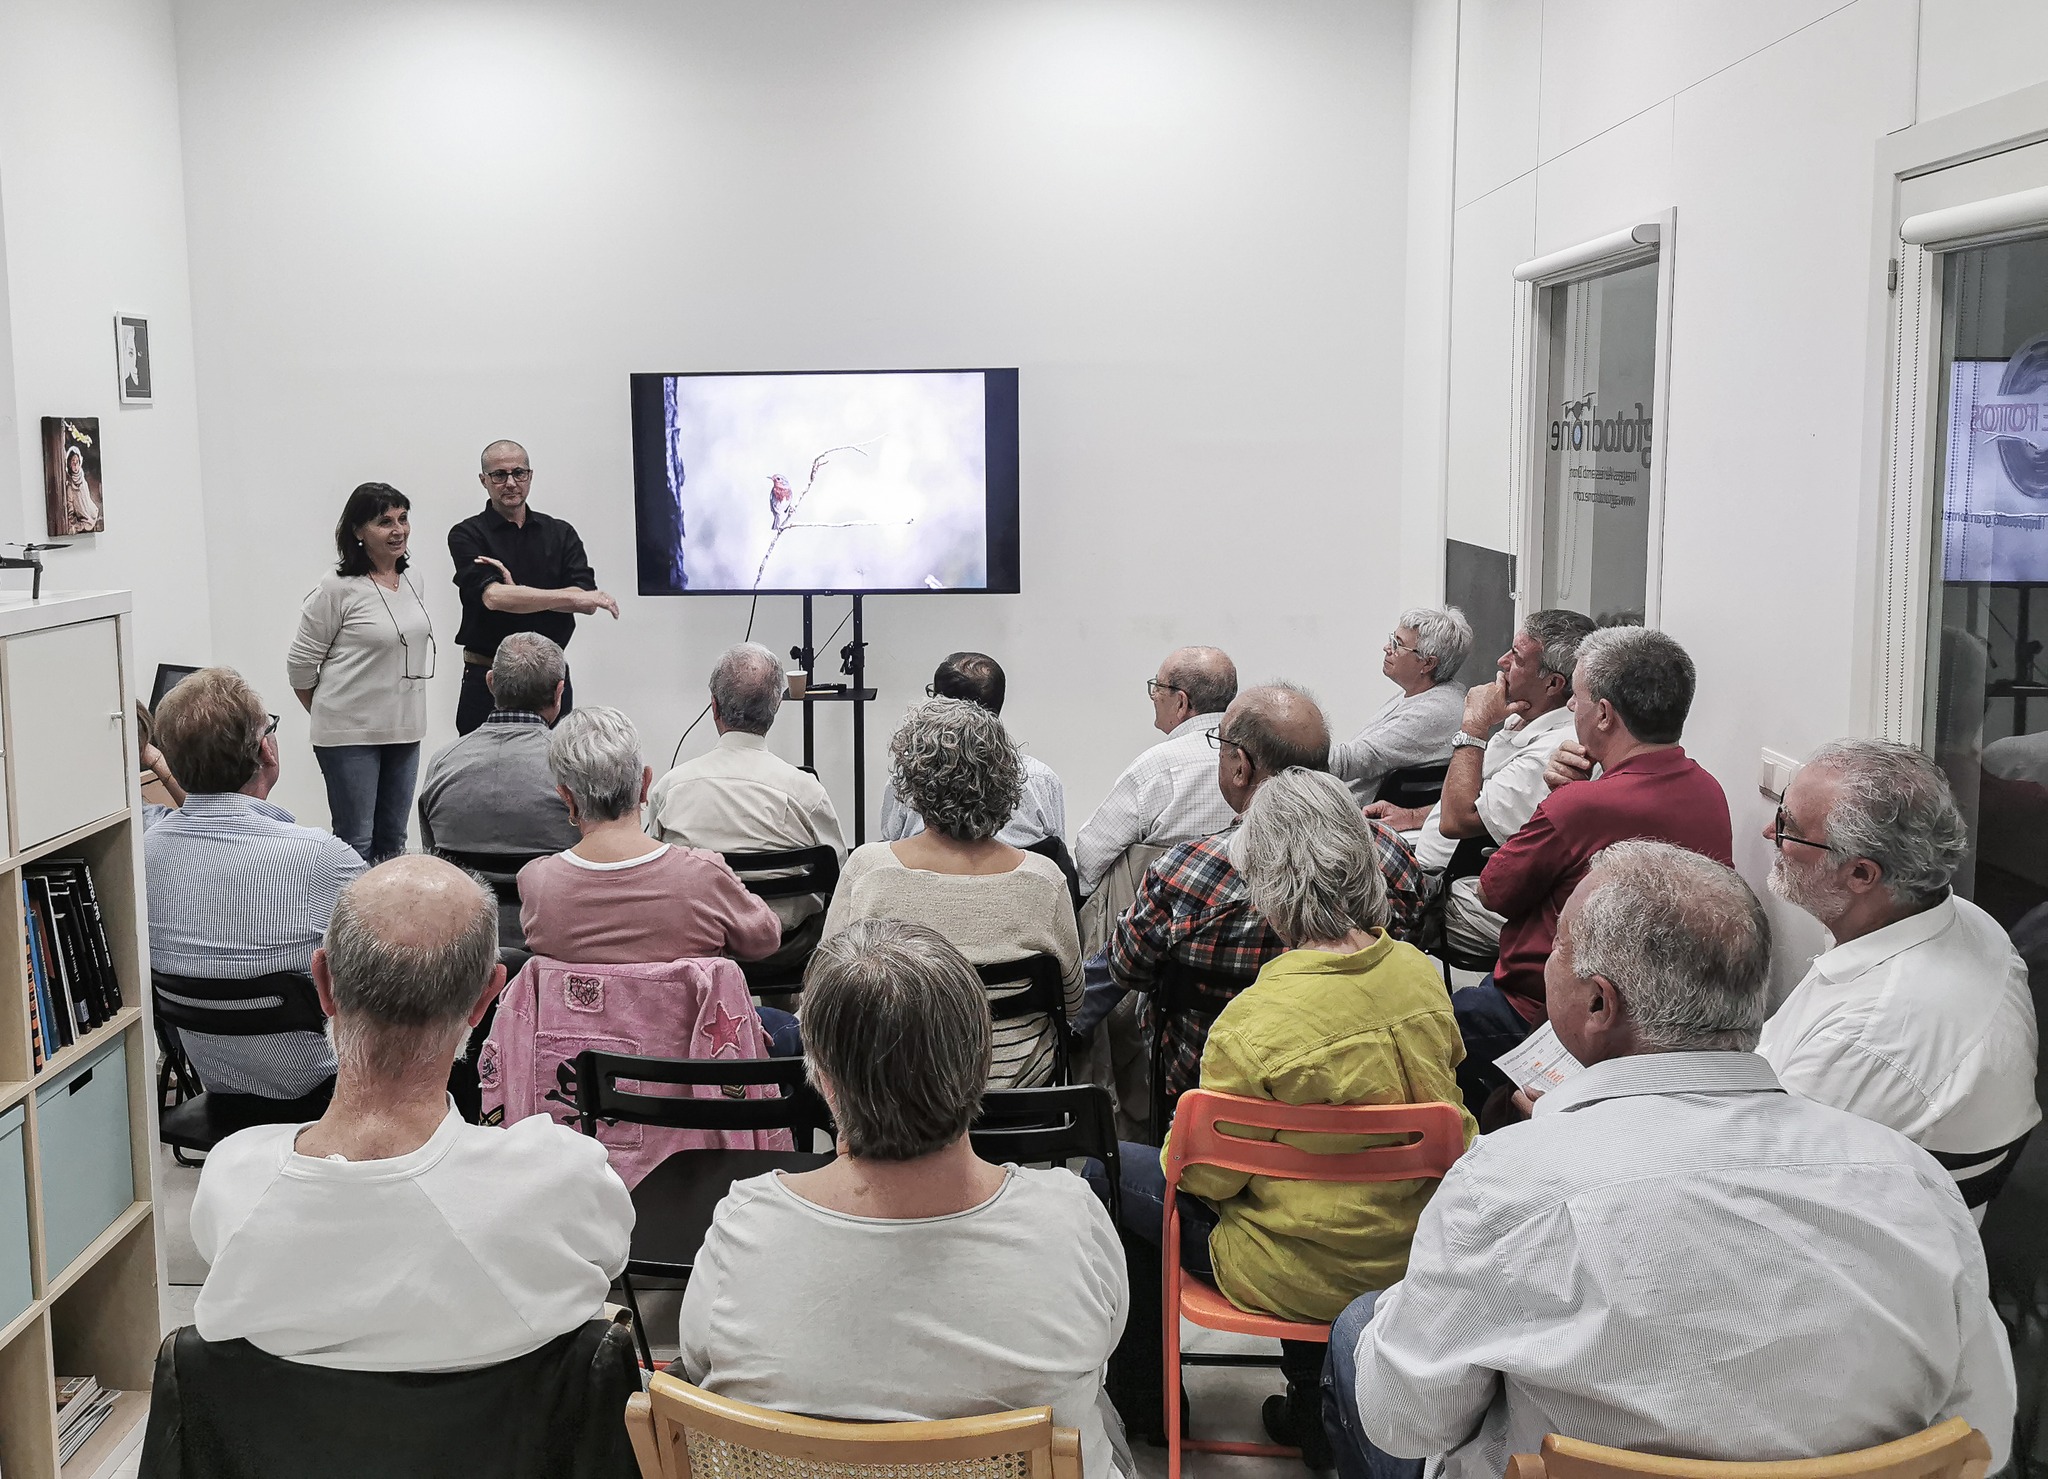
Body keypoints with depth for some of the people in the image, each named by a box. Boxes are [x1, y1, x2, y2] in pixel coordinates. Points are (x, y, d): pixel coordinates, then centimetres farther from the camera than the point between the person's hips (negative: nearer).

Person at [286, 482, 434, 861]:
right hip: (350, 734, -6)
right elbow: (300, 662, -7)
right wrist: (328, 715, 5)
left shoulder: (411, 582, 8)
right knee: (356, 843, -1)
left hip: (404, 730, 6)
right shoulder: (338, 589, -13)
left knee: (393, 840, 14)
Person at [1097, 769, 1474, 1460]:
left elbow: (1204, 1174, -15)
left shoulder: (1255, 1024, -29)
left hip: (1310, 1276, -6)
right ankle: (1308, 1410, 37)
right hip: (1416, 1253, 6)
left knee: (1108, 1170, 12)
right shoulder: (1420, 972, -9)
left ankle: (1146, 1395, 32)